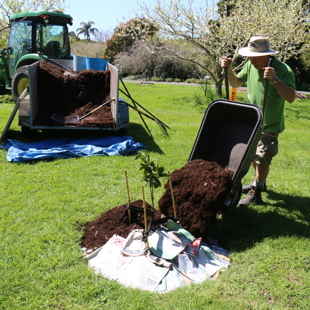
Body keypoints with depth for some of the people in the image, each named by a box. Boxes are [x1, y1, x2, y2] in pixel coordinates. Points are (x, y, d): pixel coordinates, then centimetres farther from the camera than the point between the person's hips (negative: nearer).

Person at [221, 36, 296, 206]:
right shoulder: (251, 66, -3)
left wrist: (274, 80, -43)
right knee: (252, 155, 20)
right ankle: (259, 182, 40)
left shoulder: (283, 70, -22)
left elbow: (291, 97, -31)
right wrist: (229, 69, -6)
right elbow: (236, 83, 12)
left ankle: (255, 194, 4)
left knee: (262, 158, -9)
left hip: (269, 125, -7)